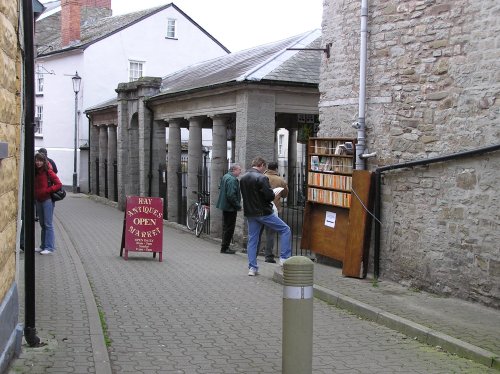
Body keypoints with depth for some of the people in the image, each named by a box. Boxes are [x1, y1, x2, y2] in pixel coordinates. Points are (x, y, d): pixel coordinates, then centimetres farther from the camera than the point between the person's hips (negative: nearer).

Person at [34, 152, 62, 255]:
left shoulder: (48, 172, -10)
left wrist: (47, 190, -18)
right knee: (42, 224, 13)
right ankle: (43, 246, 20)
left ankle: (50, 247, -3)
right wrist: (35, 194, 5)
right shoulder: (35, 172, 9)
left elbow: (59, 184, -13)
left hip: (47, 200, -7)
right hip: (38, 200, 7)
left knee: (48, 224, -6)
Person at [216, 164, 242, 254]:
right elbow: (231, 195, -27)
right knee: (229, 228, -2)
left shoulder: (225, 177, 12)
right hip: (230, 207, -10)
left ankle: (224, 247, 23)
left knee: (226, 227, 16)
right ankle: (225, 248, 3)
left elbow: (220, 188, 24)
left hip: (225, 206, 10)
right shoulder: (232, 179, -20)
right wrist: (238, 206, -17)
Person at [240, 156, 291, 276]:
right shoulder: (261, 178, -16)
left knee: (252, 239, 13)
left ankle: (252, 268, 12)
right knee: (285, 230, 6)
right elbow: (270, 196, -21)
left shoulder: (243, 178, 8)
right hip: (264, 212, -7)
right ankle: (284, 258, 3)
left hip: (250, 213, 7)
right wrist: (274, 194, 2)